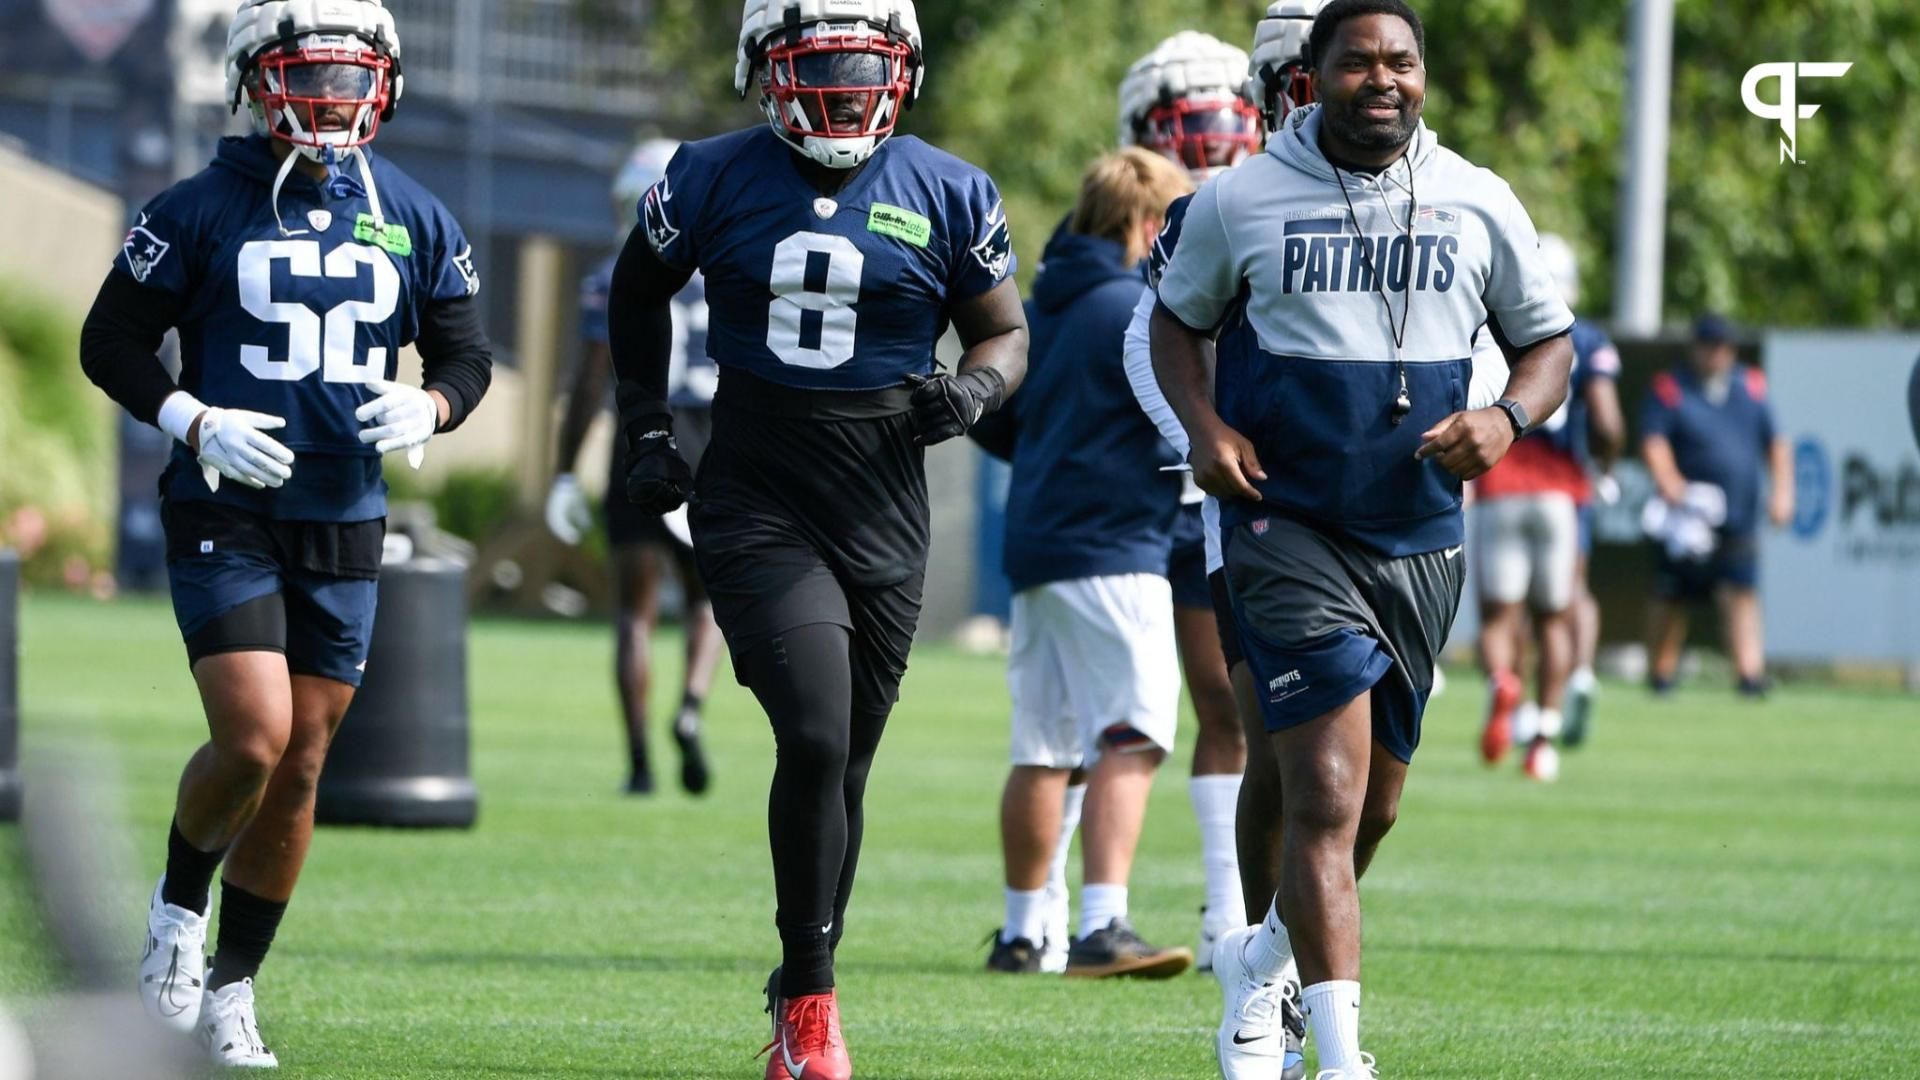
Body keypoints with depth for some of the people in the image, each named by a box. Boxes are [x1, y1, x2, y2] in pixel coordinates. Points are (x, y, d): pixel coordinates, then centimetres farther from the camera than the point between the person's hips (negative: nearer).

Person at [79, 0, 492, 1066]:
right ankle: (179, 906, 12)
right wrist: (196, 423, -15)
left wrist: (428, 408, -8)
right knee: (252, 741, -17)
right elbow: (110, 341, -1)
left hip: (343, 527, 4)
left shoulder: (412, 221, 6)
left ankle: (231, 989, 18)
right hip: (224, 519, -4)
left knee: (299, 770, 6)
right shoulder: (201, 210, -4)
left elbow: (466, 353, 14)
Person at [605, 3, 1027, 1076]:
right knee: (816, 735, -19)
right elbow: (640, 291, 19)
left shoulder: (949, 197, 2)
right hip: (756, 505, -2)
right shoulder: (714, 181, 1)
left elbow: (1006, 333, 12)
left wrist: (972, 392, -10)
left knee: (841, 768, 8)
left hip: (884, 518, 2)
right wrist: (649, 431, 12)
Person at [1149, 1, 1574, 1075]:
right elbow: (1179, 319, 14)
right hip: (1289, 528, -4)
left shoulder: (1479, 205, 2)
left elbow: (1548, 343, 11)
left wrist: (1508, 419, -10)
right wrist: (1204, 424, -5)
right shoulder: (1241, 200, -2)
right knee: (1327, 793, -16)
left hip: (1421, 538, 4)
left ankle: (1260, 963, 41)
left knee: (1373, 802, 14)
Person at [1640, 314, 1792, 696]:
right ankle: (1660, 673, 17)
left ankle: (1750, 674, -17)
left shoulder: (1750, 386, 12)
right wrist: (1670, 484, -27)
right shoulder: (1670, 388, 0)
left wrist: (1781, 490, 6)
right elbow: (1653, 442, -11)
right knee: (1671, 601, 3)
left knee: (1742, 594, -10)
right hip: (1688, 514, -2)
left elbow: (1775, 443, 17)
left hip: (1739, 518, 2)